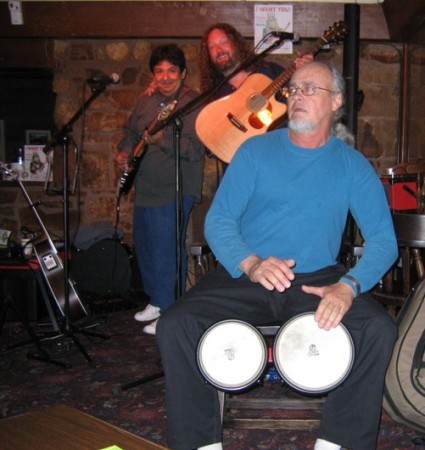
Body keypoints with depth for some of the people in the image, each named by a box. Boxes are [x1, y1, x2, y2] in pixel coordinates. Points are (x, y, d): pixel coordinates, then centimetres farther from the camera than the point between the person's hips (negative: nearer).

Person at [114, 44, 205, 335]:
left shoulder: (194, 103, -11)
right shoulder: (146, 102, 13)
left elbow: (196, 149, -21)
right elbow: (131, 132, 26)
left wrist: (161, 139, -32)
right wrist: (124, 152, 7)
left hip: (174, 191, -8)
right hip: (145, 188, 8)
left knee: (166, 251, -7)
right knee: (144, 246, 17)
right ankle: (156, 300, 34)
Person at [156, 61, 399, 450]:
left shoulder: (352, 165, 4)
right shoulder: (256, 151, 4)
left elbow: (383, 239, -3)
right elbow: (218, 221, -1)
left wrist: (348, 286, -23)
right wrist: (251, 264, -21)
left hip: (317, 279, 0)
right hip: (244, 277, 0)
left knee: (380, 329, -26)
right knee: (175, 326, -22)